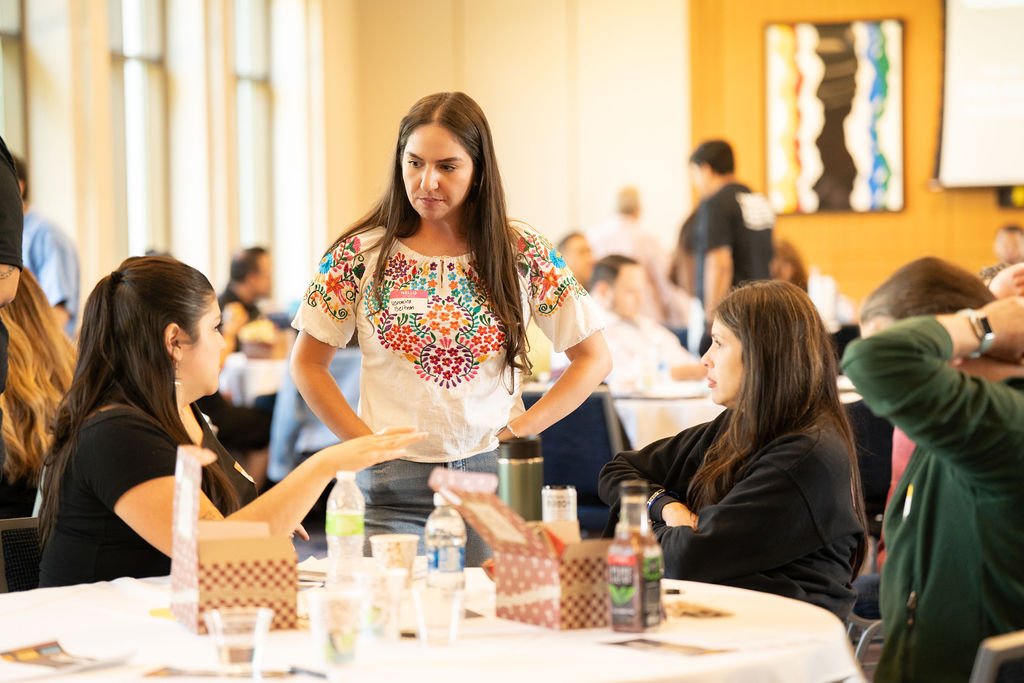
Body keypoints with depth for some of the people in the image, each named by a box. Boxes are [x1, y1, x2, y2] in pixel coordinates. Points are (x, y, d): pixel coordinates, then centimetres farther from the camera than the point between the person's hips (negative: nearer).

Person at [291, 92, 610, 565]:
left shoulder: (523, 254, 2)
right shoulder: (361, 254, 1)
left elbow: (593, 358, 6)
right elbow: (307, 365, 6)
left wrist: (519, 431, -2)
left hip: (493, 478, 1)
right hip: (394, 488, 0)